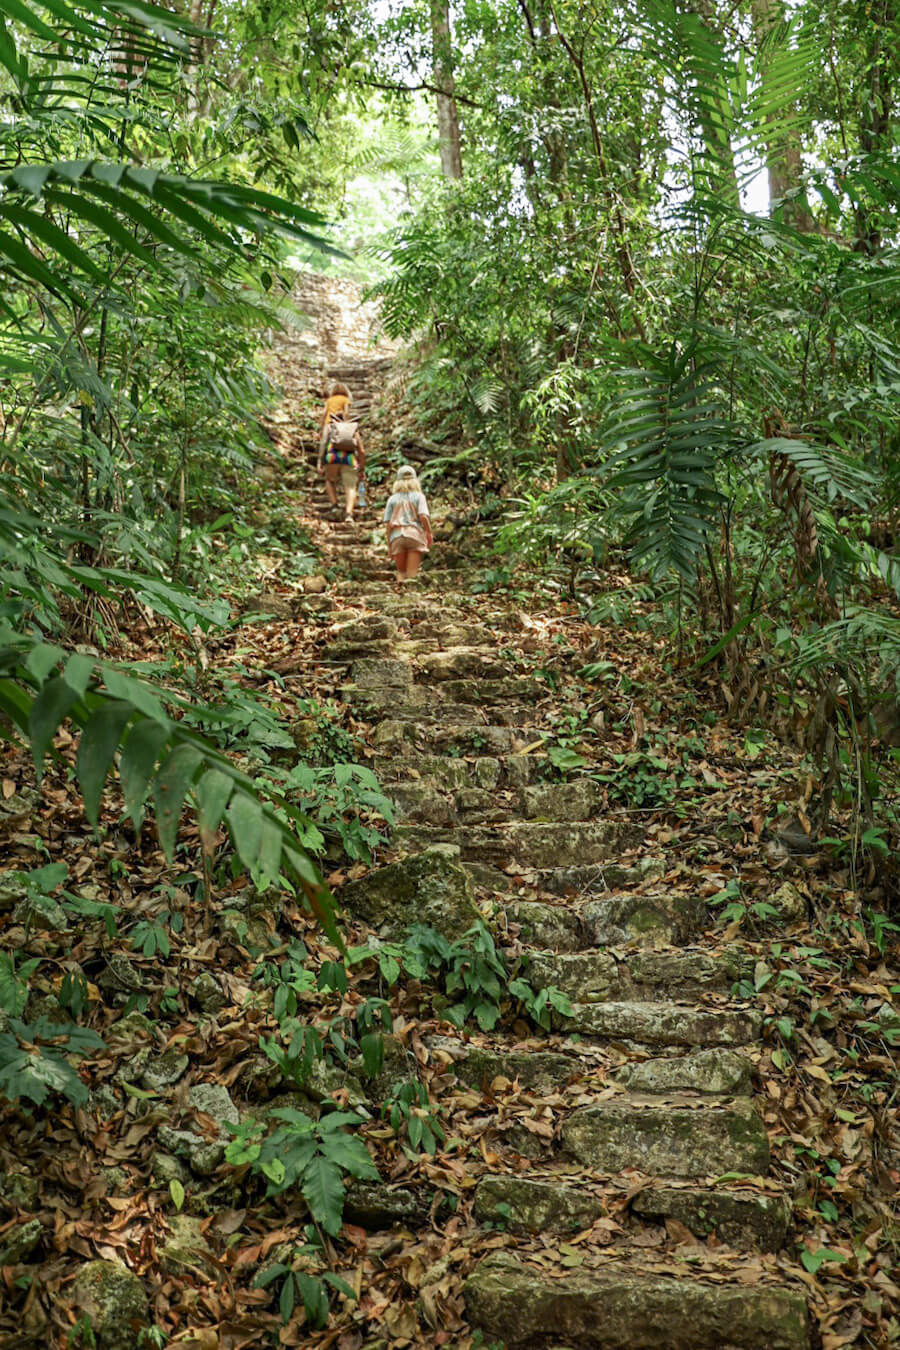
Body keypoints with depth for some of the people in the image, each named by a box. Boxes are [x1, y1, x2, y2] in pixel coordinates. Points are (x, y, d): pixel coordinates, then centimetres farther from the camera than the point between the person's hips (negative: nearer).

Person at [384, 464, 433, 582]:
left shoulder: (392, 499, 9)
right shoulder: (418, 496, 4)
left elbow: (388, 523, 4)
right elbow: (423, 516, -10)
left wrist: (389, 546, 8)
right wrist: (429, 534, 3)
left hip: (397, 536, 2)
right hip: (415, 534, -2)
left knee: (401, 573, 11)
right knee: (412, 575, 1)